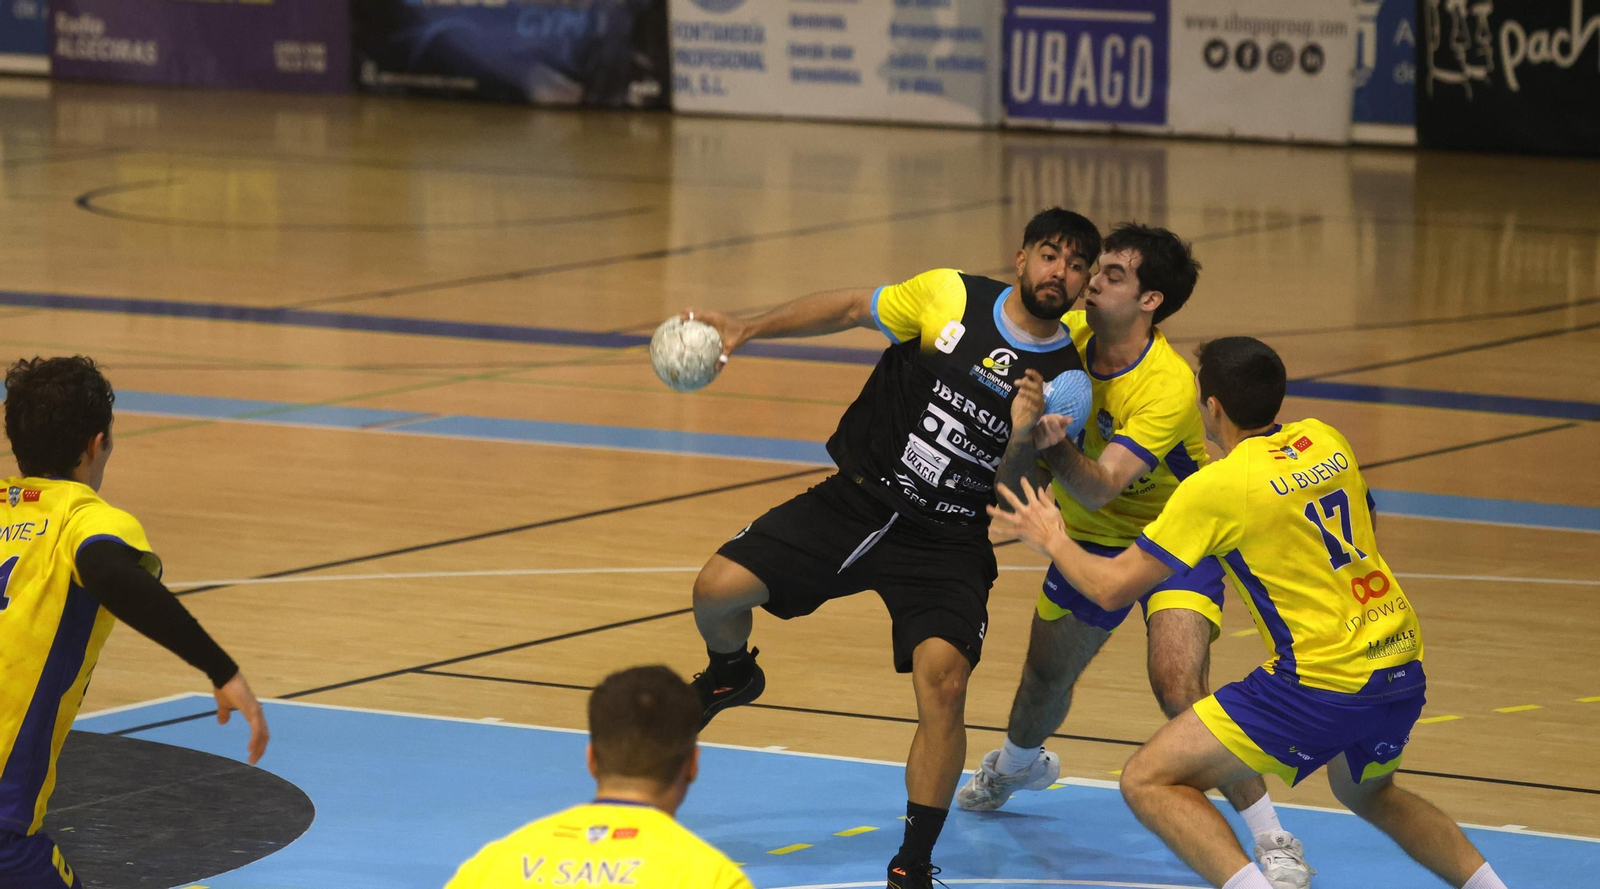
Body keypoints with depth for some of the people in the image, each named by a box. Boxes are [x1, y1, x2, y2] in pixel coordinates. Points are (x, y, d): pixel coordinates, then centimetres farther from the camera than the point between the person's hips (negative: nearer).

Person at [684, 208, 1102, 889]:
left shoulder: (1068, 384, -5)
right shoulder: (951, 297, -4)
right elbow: (851, 309, 10)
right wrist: (745, 330, 7)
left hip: (947, 544, -1)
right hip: (859, 501, 1)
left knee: (944, 680, -23)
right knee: (719, 589, -12)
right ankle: (730, 674, 28)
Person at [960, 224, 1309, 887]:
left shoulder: (1168, 389, -33)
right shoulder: (1067, 337, -15)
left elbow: (1098, 488, -39)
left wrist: (1052, 441, -57)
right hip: (1092, 537, 6)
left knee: (1178, 687, -26)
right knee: (1047, 675, 21)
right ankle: (1018, 764, 57)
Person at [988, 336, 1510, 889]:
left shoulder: (1217, 487, -11)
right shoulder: (1325, 442, 7)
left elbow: (1112, 588, -5)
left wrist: (1053, 540, 14)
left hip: (1324, 684, -8)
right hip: (1404, 663, 8)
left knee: (1149, 782, -4)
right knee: (1367, 792, 37)